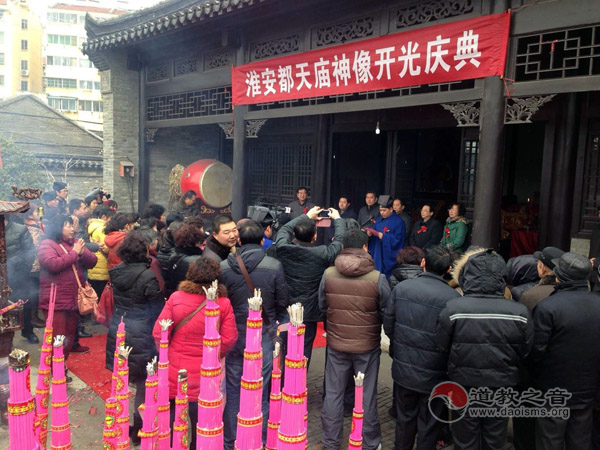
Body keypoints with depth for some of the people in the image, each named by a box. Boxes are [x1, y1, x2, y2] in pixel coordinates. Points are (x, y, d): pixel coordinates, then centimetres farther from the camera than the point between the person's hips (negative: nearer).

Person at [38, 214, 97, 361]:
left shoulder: (75, 243, 11)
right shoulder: (47, 244, -8)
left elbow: (92, 262, 7)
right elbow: (53, 265, -24)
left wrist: (82, 253, -12)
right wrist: (74, 253, -16)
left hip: (74, 299, 7)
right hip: (55, 301, -7)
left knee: (70, 336, 15)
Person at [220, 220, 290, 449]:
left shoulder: (223, 267, -5)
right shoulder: (274, 266, -11)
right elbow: (282, 302, -3)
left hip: (233, 336, 2)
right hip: (263, 336, -2)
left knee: (233, 393, 14)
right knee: (260, 394, 9)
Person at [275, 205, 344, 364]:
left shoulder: (282, 248, -11)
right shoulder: (322, 254, -19)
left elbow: (284, 229, 10)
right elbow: (340, 239, -1)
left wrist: (307, 216, 22)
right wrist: (337, 218, 17)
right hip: (308, 315, -4)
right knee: (303, 352, 8)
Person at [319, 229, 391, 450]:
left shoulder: (328, 274, -10)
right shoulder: (378, 278, -16)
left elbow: (322, 307, 4)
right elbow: (387, 314, -6)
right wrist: (385, 336, 13)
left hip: (336, 344, 2)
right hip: (368, 346, -1)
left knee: (333, 394, 14)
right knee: (367, 396, 13)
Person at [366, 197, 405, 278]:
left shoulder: (398, 222, -8)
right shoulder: (379, 219, 12)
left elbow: (396, 240, -15)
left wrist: (378, 234, -20)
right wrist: (370, 232, -13)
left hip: (389, 256, -5)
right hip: (377, 254, 6)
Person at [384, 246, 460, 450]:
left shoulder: (401, 288, -10)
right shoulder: (453, 297, -21)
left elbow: (388, 324, -2)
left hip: (403, 369, 3)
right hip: (433, 373, -3)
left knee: (405, 417, 23)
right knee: (428, 424, 17)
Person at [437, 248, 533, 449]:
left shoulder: (454, 308, -24)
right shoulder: (519, 312, -18)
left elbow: (442, 346, -11)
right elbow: (525, 352, -4)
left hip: (464, 389, -1)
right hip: (502, 389, 2)